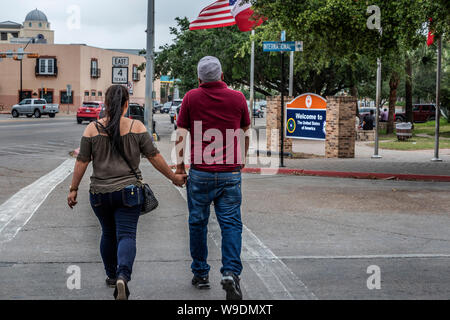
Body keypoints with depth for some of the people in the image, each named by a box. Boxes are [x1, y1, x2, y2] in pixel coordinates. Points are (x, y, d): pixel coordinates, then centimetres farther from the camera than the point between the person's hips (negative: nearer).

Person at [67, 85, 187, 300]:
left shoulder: (92, 129, -2)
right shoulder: (136, 127, -5)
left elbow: (82, 161, -1)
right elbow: (154, 156, -2)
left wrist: (73, 189, 8)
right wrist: (173, 177, 9)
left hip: (100, 193, 2)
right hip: (128, 192, -2)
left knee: (108, 233, 21)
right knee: (126, 235, -3)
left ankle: (111, 275, 33)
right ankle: (122, 276, -26)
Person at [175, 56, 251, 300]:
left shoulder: (191, 98, 0)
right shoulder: (237, 98, 4)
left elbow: (181, 134, 1)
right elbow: (246, 133, 15)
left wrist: (179, 163, 9)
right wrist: (242, 159, 29)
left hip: (200, 173, 0)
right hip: (230, 173, 0)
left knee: (198, 222, 12)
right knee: (231, 223, 2)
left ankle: (200, 274, 19)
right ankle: (231, 272, -15)